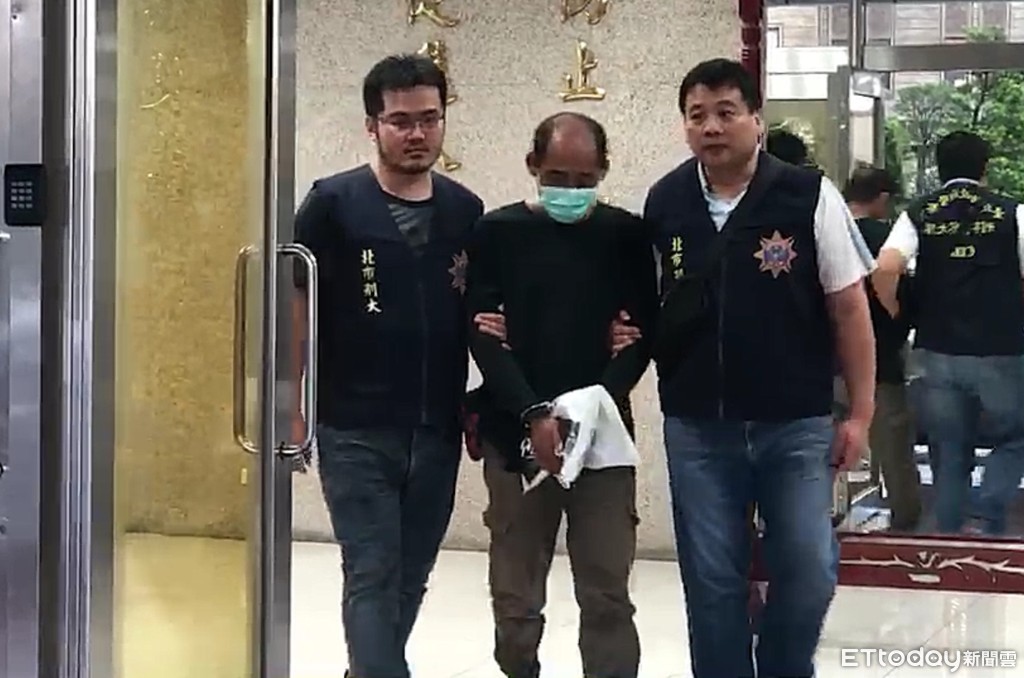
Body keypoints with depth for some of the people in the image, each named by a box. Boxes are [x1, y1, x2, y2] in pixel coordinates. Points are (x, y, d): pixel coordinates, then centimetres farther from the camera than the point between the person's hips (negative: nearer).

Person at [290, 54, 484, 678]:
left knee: (411, 576, 13)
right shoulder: (333, 203, -6)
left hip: (438, 430, 4)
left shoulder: (466, 211, 6)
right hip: (356, 429, -4)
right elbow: (297, 306, -4)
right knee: (373, 574, -6)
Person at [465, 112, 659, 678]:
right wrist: (535, 414, -16)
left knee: (607, 596, 0)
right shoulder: (497, 233, 3)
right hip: (516, 435, 0)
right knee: (516, 598, 6)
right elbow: (483, 335, -4)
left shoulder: (627, 235, 6)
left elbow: (644, 333, 3)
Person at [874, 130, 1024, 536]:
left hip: (939, 352, 2)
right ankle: (982, 521, -3)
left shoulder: (918, 214, 3)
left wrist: (896, 313, 3)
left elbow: (885, 268, -13)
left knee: (949, 457, 12)